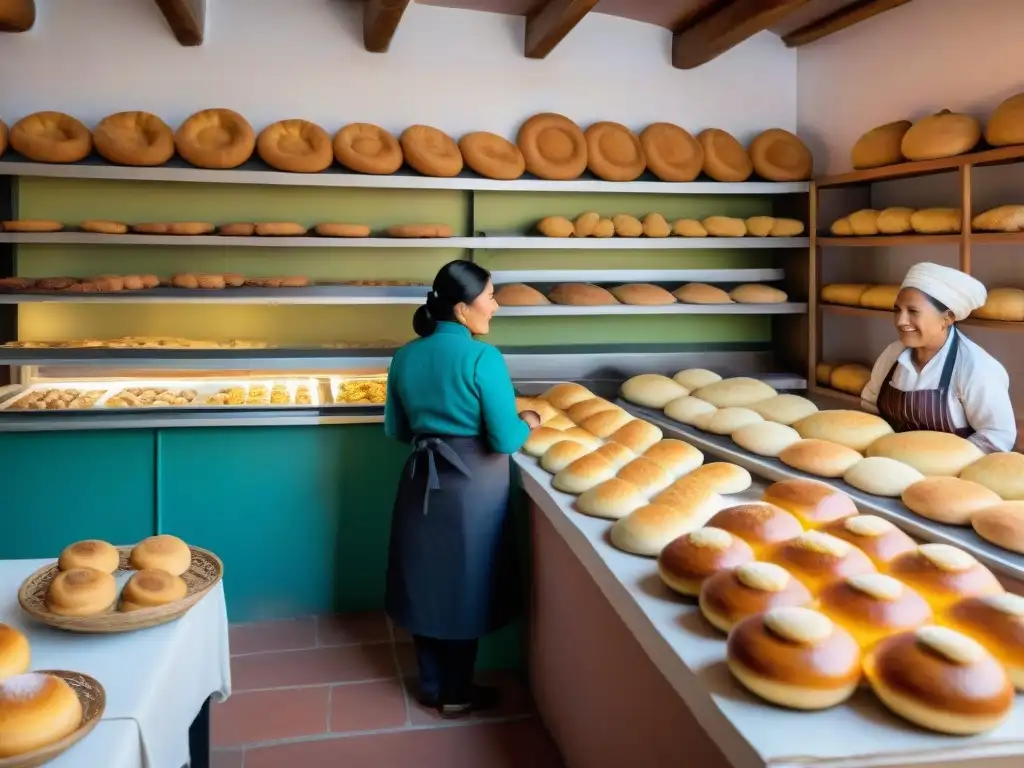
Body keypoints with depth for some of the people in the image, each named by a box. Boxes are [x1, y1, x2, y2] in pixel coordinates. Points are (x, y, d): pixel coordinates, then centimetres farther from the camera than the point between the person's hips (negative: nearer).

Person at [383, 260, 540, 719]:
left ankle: (431, 686, 31)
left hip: (422, 481, 6)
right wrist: (527, 422, 3)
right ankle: (457, 694, 25)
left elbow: (396, 430, 10)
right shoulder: (483, 359, -18)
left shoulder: (405, 357, 1)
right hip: (472, 486, -5)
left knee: (427, 583, 16)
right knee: (464, 587, 10)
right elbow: (504, 440, -17)